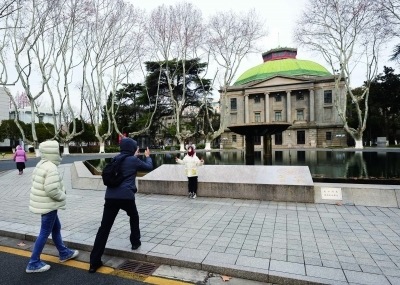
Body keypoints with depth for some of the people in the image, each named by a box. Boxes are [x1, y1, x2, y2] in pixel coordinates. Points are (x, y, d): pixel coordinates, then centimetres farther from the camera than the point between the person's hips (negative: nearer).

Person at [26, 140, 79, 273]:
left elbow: (43, 185, 12)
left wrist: (61, 190, 8)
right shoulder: (51, 168, -24)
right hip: (48, 205, -10)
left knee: (56, 228, 20)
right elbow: (52, 190, -28)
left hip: (44, 203, 10)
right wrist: (62, 196, -10)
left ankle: (64, 253, 34)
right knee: (45, 233, 4)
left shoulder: (41, 164, 6)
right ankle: (33, 263, 17)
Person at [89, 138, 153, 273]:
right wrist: (147, 156, 33)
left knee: (104, 227, 5)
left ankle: (94, 262, 7)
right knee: (134, 217, 27)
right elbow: (149, 167, 16)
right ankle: (135, 242, 36)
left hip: (111, 196, 4)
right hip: (126, 196, -4)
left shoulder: (116, 158, 16)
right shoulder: (134, 160, 1)